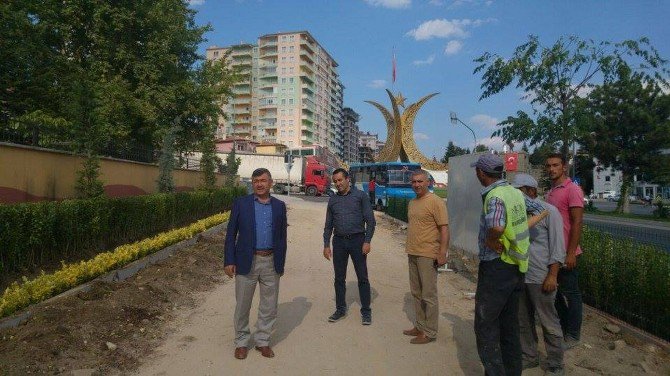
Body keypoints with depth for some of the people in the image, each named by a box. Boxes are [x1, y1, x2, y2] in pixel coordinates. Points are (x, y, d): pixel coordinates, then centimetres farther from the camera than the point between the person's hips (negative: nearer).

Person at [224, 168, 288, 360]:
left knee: (269, 306, 10)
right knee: (242, 305, 9)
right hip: (246, 262, -2)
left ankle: (262, 340, 28)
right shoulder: (240, 203, -1)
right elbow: (231, 234, -1)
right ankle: (241, 342, 28)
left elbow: (282, 236, 9)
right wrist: (229, 261, -6)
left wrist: (281, 264, 8)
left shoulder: (279, 206, 5)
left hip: (271, 262, 2)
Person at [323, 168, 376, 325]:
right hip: (339, 241, 4)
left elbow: (370, 220, -4)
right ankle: (340, 309, 24)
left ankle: (366, 311, 14)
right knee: (339, 278, 10)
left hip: (357, 240, -3)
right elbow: (328, 224, 13)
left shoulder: (360, 196, -2)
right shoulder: (333, 199, 10)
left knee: (362, 277, 2)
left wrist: (367, 241, -11)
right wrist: (326, 245, 7)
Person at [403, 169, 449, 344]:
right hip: (412, 254, 8)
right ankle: (420, 326, 29)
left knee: (428, 295, 1)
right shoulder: (412, 203, 13)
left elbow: (444, 228, -15)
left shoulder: (435, 202, -12)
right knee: (416, 293, 16)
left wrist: (443, 253, -20)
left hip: (428, 255, -8)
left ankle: (429, 332, 12)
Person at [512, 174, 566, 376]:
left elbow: (557, 246, -10)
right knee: (523, 321, 15)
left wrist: (552, 275, -14)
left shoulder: (548, 211, -8)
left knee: (549, 323, 6)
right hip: (519, 276, 6)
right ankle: (529, 357, 31)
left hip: (540, 278, -6)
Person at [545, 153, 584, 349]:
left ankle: (573, 336, 16)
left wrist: (570, 253, -19)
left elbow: (577, 223, -16)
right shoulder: (551, 192, 13)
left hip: (565, 253, -8)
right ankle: (563, 328, 30)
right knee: (554, 291, 16)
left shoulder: (572, 190, -12)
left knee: (571, 294, 4)